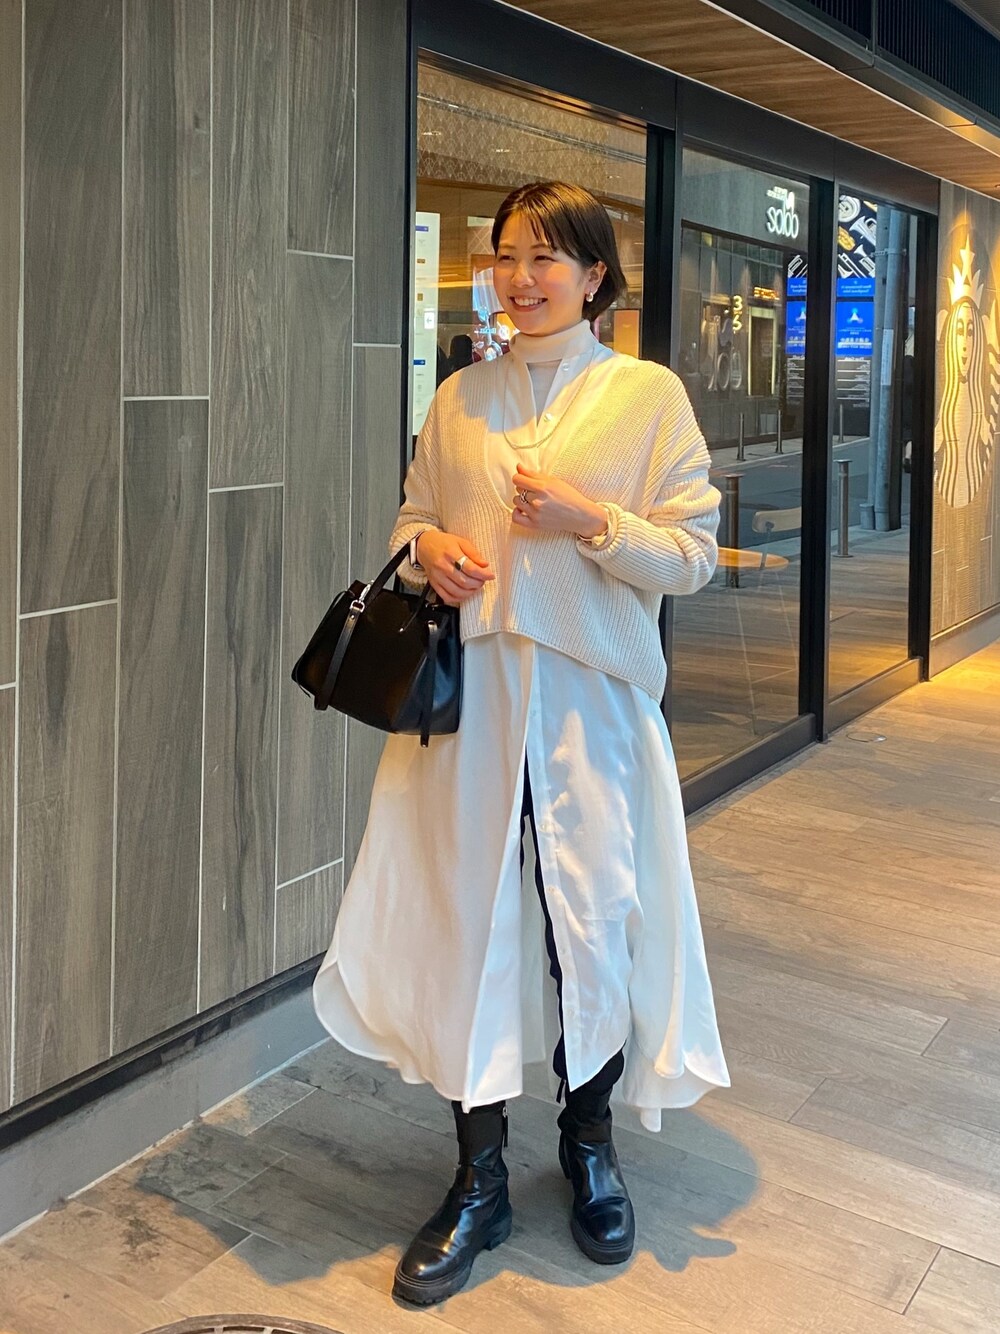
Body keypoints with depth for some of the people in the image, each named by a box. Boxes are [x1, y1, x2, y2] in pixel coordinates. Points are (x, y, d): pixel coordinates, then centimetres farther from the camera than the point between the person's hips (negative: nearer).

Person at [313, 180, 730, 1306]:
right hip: (471, 687, 3)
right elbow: (413, 516, 18)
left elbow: (692, 557, -2)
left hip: (590, 695, -2)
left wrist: (588, 519, -17)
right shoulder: (460, 397, 10)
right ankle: (477, 1181, 21)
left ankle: (589, 1146, 32)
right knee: (466, 918, 4)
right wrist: (427, 547, -4)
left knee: (595, 920, 5)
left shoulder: (649, 395, 0)